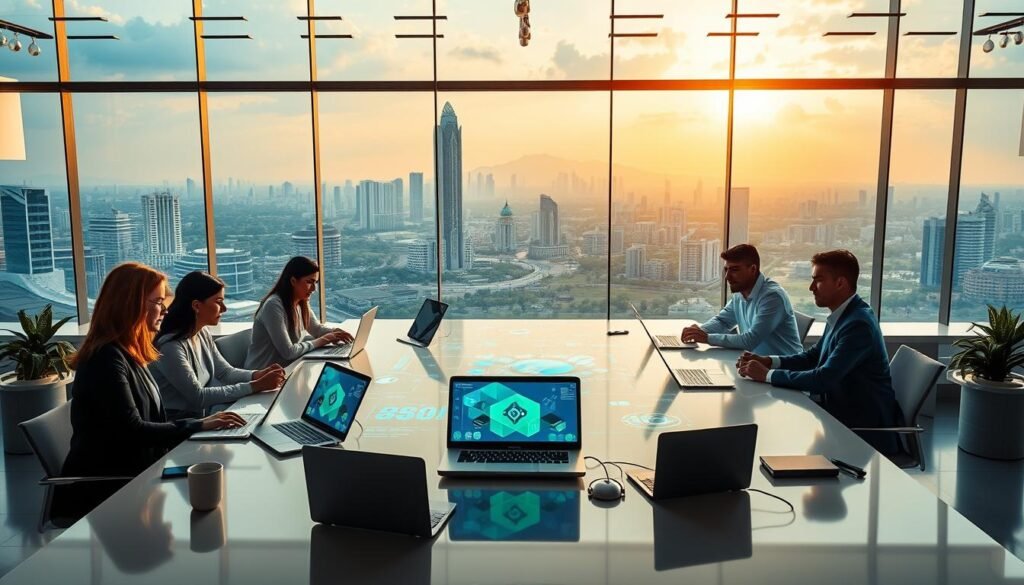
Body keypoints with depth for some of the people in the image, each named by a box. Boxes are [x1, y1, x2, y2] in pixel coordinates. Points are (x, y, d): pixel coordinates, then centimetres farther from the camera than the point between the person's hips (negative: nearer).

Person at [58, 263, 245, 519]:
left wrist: (201, 425, -3)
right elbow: (131, 430, -22)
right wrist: (198, 426, -18)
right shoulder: (107, 358, -18)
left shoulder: (129, 353, 11)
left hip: (129, 477, 8)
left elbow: (147, 420, 8)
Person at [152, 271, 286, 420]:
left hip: (202, 413, 7)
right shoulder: (171, 346, -24)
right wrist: (255, 386, -26)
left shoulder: (203, 334, 3)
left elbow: (226, 372, 8)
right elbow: (198, 396, -24)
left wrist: (258, 375, -12)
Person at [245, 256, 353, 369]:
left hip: (286, 367, 7)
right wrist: (320, 341, -15)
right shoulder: (274, 305, -23)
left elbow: (316, 328, 15)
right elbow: (288, 352, -25)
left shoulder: (301, 303, 2)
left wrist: (335, 332, -5)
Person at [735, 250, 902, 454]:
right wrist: (768, 361, -3)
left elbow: (823, 378, -28)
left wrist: (767, 374, -21)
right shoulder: (842, 315, 5)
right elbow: (813, 357, 13)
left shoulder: (858, 324, -24)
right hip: (842, 410, 8)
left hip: (864, 428, -8)